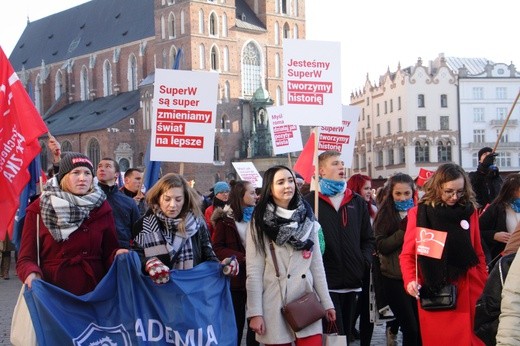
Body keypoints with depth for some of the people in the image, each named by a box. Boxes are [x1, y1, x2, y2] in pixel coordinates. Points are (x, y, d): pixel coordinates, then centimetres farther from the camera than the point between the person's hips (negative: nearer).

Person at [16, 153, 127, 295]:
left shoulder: (101, 208, 3)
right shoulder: (38, 209, -1)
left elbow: (109, 252, 4)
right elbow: (25, 258, -3)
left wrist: (118, 255, -18)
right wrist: (31, 273, -24)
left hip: (95, 292, 1)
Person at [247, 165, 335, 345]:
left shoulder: (307, 218, 10)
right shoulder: (260, 222, -3)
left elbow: (316, 263, 12)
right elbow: (253, 270, -7)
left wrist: (326, 302, 9)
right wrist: (255, 312, -11)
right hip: (275, 305, -3)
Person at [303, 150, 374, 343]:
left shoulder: (356, 202, 15)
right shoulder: (310, 202, -2)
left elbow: (368, 238, 18)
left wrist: (365, 261, 3)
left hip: (352, 282, 5)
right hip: (325, 282, -5)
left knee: (346, 333, 14)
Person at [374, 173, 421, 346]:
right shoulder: (385, 214, -1)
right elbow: (381, 246, -8)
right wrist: (403, 231, -18)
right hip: (395, 278, -3)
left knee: (422, 327, 4)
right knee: (411, 330, -6)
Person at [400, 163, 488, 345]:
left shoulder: (470, 211, 7)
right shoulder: (419, 213, -1)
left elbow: (478, 254, 11)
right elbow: (407, 254, -1)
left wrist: (486, 289, 6)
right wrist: (410, 280, -18)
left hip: (468, 291, 2)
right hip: (433, 294, -2)